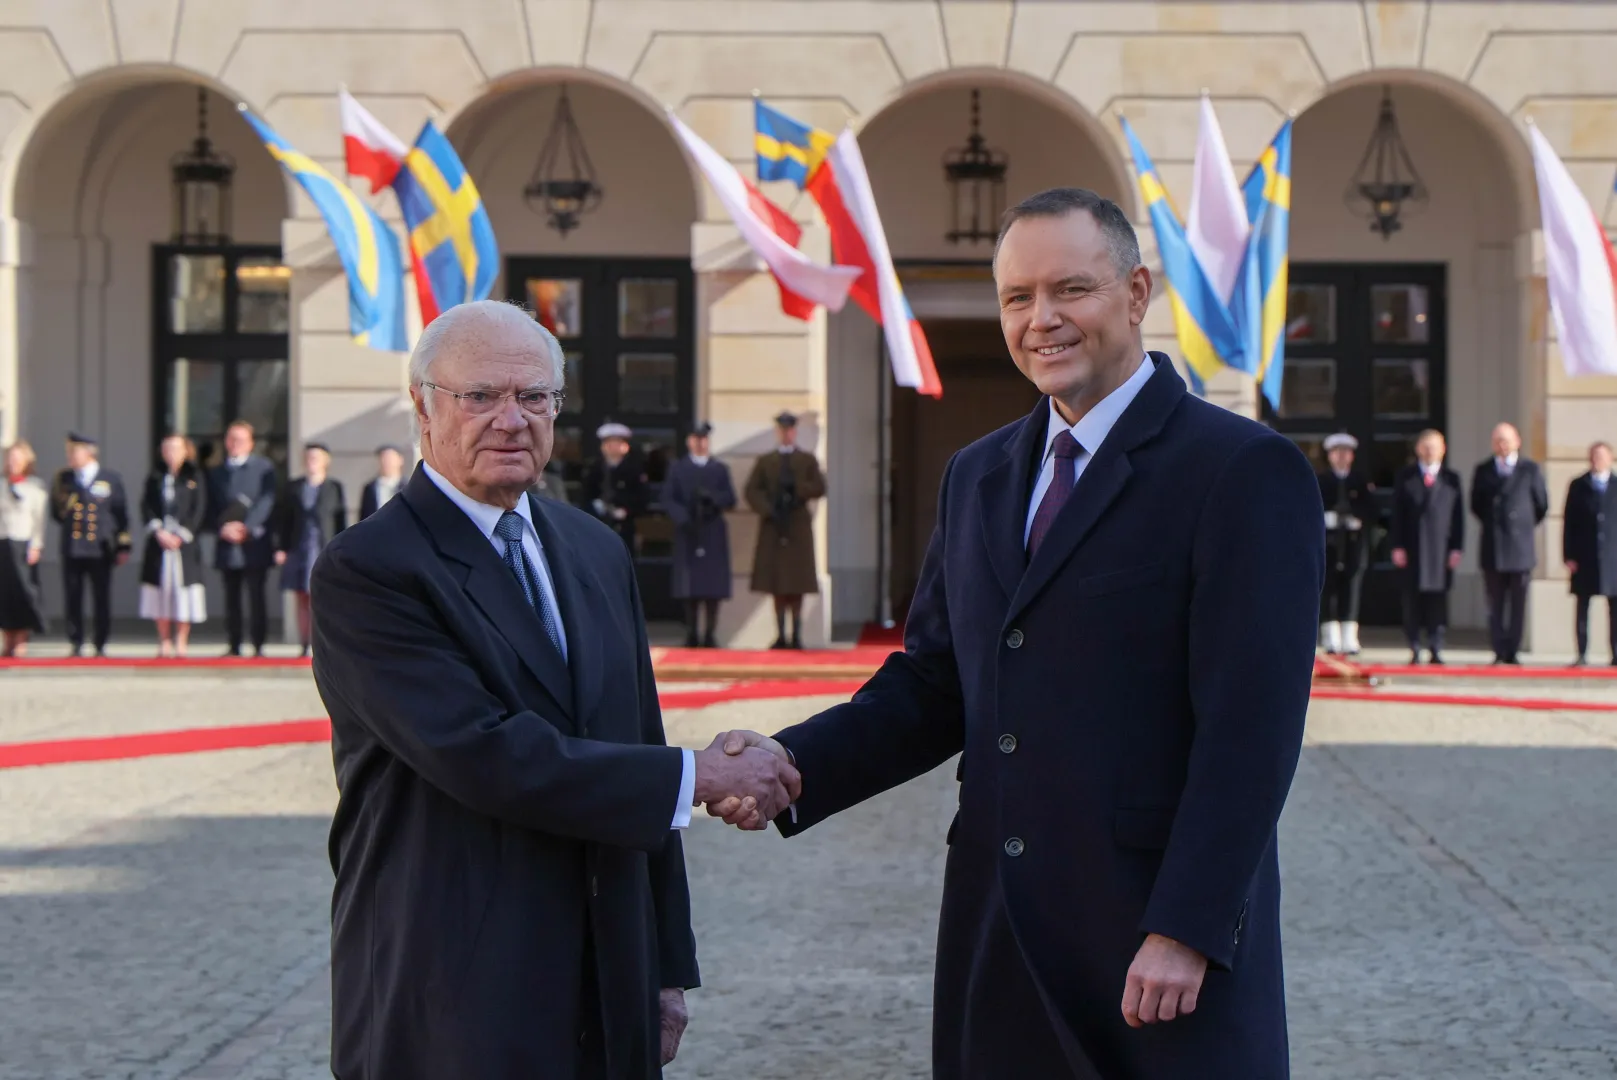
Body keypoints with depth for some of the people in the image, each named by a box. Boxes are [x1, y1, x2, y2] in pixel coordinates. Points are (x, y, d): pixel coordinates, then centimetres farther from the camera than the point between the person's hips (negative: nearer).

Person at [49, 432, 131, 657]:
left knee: (102, 600, 1)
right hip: (72, 549, 2)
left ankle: (101, 645, 9)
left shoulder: (111, 479, 4)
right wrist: (60, 495, -6)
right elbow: (57, 512, 12)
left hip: (100, 548, -2)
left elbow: (121, 514, 4)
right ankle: (76, 644, 9)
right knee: (73, 598, 2)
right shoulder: (63, 480, 10)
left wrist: (123, 546, 0)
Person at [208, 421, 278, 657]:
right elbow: (212, 507, 11)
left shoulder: (264, 467, 6)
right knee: (232, 598, 4)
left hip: (255, 543, -4)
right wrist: (223, 527, -8)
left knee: (256, 595, -6)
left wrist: (247, 527, -13)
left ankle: (258, 645, -4)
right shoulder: (216, 473, 17)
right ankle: (234, 645, 8)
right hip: (228, 545, 4)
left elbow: (266, 501, -4)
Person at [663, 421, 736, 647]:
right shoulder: (677, 469, 11)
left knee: (713, 585, -5)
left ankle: (711, 634, -2)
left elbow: (731, 500, 6)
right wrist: (683, 518, -16)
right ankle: (691, 634, 2)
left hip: (713, 534, 1)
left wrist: (713, 497, -15)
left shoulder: (720, 469, 14)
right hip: (687, 533, -1)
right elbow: (668, 499, 2)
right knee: (689, 586, -3)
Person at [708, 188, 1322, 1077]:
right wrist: (795, 763, -3)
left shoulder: (1245, 470, -8)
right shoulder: (978, 476, 14)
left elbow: (1249, 730, -13)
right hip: (997, 941, 6)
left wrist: (1186, 934, -19)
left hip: (1163, 946, -6)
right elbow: (933, 682, 14)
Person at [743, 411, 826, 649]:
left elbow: (820, 488, 1)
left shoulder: (808, 460, 11)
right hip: (773, 527, 1)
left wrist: (797, 487, -14)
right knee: (776, 584, -1)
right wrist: (767, 510, -12)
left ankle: (796, 635, 3)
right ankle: (780, 635, 4)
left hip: (799, 526, -1)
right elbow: (752, 491, 4)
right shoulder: (764, 461, 13)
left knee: (798, 584, -2)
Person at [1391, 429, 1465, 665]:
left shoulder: (1451, 479, 9)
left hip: (1442, 549, 0)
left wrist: (1457, 548, -1)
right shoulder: (1405, 477, 8)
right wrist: (1397, 546, -4)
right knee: (1413, 599, 1)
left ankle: (1435, 649, 1)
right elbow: (1397, 513, 5)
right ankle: (1414, 649, 6)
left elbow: (1458, 516, 7)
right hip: (1413, 548, 0)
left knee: (1438, 599, -2)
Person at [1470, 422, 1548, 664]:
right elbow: (1476, 504, 16)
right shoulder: (1483, 471, 8)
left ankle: (1512, 652, 6)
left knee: (1518, 604, 0)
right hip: (1493, 547, 1)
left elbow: (1542, 504, 9)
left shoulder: (1531, 470, 2)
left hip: (1521, 547, -1)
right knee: (1496, 604, 2)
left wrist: (1524, 526, 12)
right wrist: (1492, 524, 11)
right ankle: (1499, 652, 7)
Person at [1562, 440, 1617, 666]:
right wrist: (1568, 556, -4)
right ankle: (1581, 655, 2)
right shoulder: (1578, 486, 7)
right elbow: (1569, 522, 4)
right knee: (1582, 609, 0)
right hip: (1585, 558, 0)